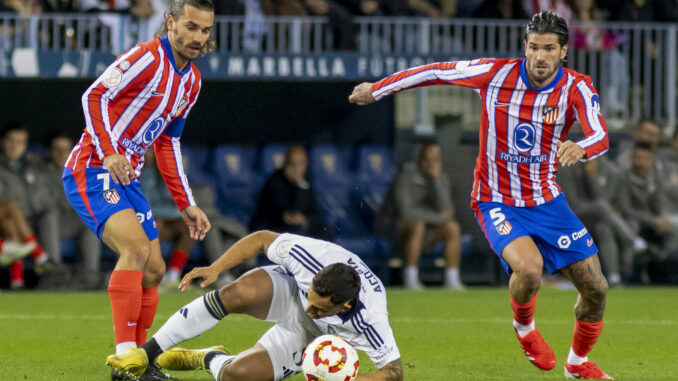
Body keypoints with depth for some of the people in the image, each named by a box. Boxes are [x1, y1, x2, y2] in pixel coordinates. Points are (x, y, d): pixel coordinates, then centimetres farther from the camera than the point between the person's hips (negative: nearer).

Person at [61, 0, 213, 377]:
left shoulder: (192, 80, 12)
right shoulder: (147, 58, -14)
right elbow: (94, 96, -19)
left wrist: (186, 205, 17)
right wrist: (109, 153, -30)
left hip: (126, 177, 9)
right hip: (92, 171, -9)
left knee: (153, 271, 7)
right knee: (136, 247, -26)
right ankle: (124, 356, -28)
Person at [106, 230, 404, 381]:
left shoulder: (370, 320, -39)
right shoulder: (310, 254, -35)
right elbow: (261, 239, -16)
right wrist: (215, 269, -22)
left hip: (309, 338, -1)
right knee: (241, 292, -36)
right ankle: (146, 354, -18)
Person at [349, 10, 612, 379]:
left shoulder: (576, 88, -12)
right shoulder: (496, 73, -15)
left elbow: (600, 136, -29)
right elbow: (436, 71, -2)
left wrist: (580, 148, -53)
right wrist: (377, 89, 6)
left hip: (548, 202, 3)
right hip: (496, 202, -3)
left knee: (595, 289, 0)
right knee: (529, 268, -31)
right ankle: (524, 327, 5)